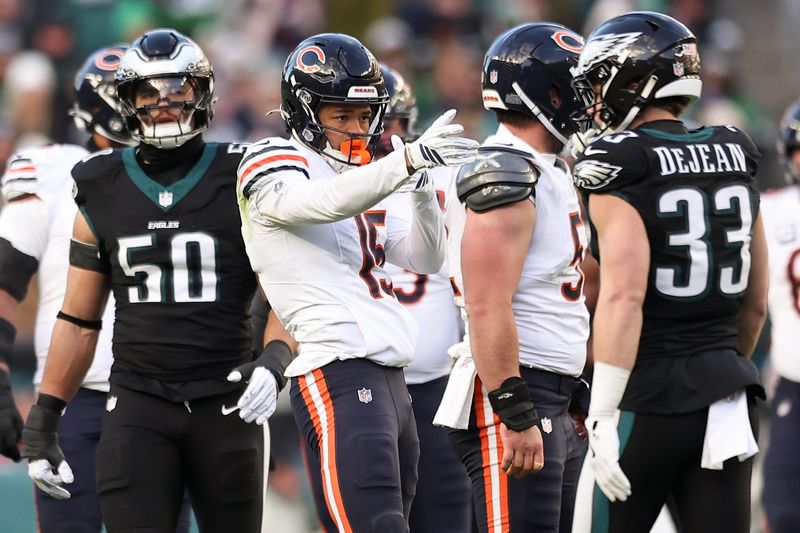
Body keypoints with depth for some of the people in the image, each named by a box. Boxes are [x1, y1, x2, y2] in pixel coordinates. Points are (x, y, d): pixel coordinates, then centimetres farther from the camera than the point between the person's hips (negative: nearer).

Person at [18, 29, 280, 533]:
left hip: (225, 402, -1)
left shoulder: (242, 183, 1)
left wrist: (273, 361, -18)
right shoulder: (102, 192, 7)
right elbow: (78, 321, 13)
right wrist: (43, 420, 10)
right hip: (138, 405, 1)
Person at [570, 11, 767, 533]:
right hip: (729, 404, 6)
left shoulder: (621, 170, -11)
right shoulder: (736, 160, 10)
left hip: (651, 400, -6)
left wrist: (604, 416, -22)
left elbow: (624, 296, -21)